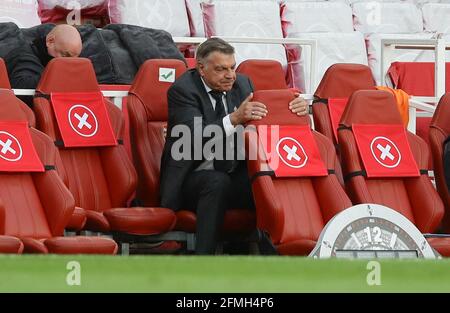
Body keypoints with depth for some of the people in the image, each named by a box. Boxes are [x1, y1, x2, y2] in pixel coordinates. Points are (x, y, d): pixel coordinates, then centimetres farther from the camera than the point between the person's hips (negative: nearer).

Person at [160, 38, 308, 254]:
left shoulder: (241, 84, 7)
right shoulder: (182, 90, -11)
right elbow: (195, 137, -26)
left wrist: (295, 110, -12)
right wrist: (234, 119, -40)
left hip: (233, 177, 5)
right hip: (192, 178, -5)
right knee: (217, 181, -36)